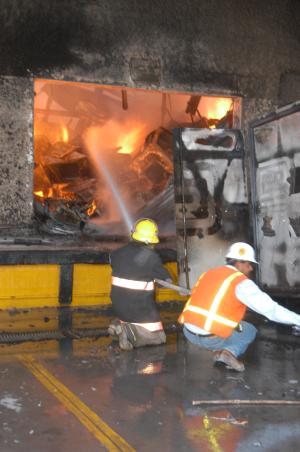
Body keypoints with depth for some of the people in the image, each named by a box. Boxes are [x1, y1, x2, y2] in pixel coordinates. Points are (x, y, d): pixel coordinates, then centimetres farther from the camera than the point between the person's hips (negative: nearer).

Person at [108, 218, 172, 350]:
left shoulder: (120, 252, 1)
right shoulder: (151, 256, -13)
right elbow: (166, 278, -3)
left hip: (118, 304, 6)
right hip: (140, 307, -6)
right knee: (158, 337, 2)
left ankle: (119, 324, 4)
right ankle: (129, 332, -20)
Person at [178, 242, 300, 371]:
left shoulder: (208, 274, 14)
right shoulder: (241, 282, -6)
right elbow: (270, 308, -9)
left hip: (188, 333, 6)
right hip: (212, 338, -6)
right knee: (250, 331, 19)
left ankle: (220, 350, 11)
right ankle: (230, 352, -5)